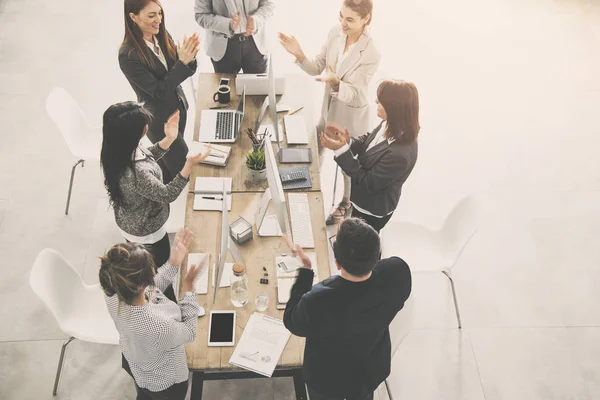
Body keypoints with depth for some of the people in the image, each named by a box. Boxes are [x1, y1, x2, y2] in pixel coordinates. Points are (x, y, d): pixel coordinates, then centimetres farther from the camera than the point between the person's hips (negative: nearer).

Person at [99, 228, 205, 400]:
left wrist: (174, 263, -10)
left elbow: (150, 291, -7)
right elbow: (189, 332, -24)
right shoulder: (158, 326, -48)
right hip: (163, 382, -5)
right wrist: (188, 287, -19)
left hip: (133, 362, 5)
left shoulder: (113, 293, -30)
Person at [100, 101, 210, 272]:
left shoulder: (118, 149, -20)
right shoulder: (135, 175, -45)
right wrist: (190, 164, -32)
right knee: (159, 265, 25)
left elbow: (146, 157, 2)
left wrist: (169, 139, -8)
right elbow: (167, 195, -29)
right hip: (145, 232, -7)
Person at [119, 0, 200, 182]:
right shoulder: (128, 54, -27)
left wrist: (189, 57, -25)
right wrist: (182, 61, -33)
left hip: (179, 108, 6)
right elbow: (160, 91, -26)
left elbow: (185, 72, -2)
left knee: (168, 159, 25)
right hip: (159, 119, -6)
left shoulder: (162, 35, -8)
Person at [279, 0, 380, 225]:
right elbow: (318, 68, -5)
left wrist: (335, 82, -48)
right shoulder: (335, 32, -12)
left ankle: (347, 204, 46)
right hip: (329, 107, 6)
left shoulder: (371, 54, -31)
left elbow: (352, 93, -28)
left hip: (350, 117, -6)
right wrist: (299, 55, -23)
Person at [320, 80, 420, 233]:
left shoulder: (400, 154, -44)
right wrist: (348, 141, -22)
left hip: (373, 210, -8)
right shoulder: (391, 126, -18)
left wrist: (341, 150, -34)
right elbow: (367, 141, 1)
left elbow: (368, 181, -31)